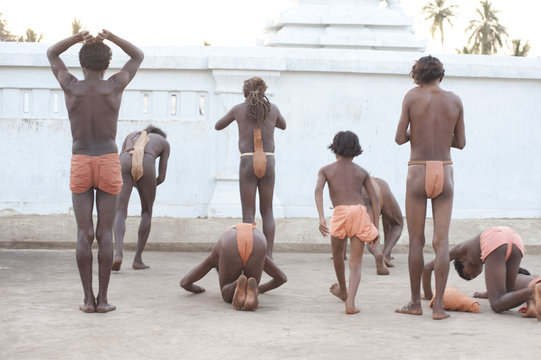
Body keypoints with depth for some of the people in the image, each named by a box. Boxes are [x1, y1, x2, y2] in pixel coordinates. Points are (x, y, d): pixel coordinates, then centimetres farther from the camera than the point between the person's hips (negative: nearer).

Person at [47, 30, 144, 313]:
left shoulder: (71, 86, -1)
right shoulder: (114, 85, -3)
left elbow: (51, 54, 19)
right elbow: (138, 56, 15)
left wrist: (78, 37, 7)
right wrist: (110, 37, 7)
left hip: (80, 167, 0)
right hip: (109, 165, 0)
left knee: (84, 235, 1)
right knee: (105, 234, 1)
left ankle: (88, 299, -2)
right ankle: (102, 299, -1)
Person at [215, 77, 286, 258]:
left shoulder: (239, 109, 3)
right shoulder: (272, 108, 8)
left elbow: (218, 126, 20)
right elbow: (283, 126, 31)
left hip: (247, 163, -2)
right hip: (268, 162, 2)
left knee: (248, 213, 2)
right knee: (267, 211, 12)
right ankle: (268, 255, 6)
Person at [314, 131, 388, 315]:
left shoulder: (325, 170, 16)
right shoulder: (362, 172, 21)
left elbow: (318, 190, -3)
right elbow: (375, 199, 13)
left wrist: (321, 218, -13)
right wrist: (376, 229, 14)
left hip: (340, 213, -1)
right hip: (360, 212, 1)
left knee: (337, 253, 26)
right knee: (356, 263, 3)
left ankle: (343, 291, 47)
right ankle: (350, 301, -18)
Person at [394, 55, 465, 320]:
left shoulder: (412, 96, -2)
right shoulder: (455, 101, 5)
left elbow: (400, 138, -2)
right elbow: (461, 143, 11)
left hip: (418, 173, -2)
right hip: (445, 173, 2)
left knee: (416, 241, 7)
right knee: (441, 241, 1)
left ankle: (415, 302, 13)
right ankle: (438, 305, -4)